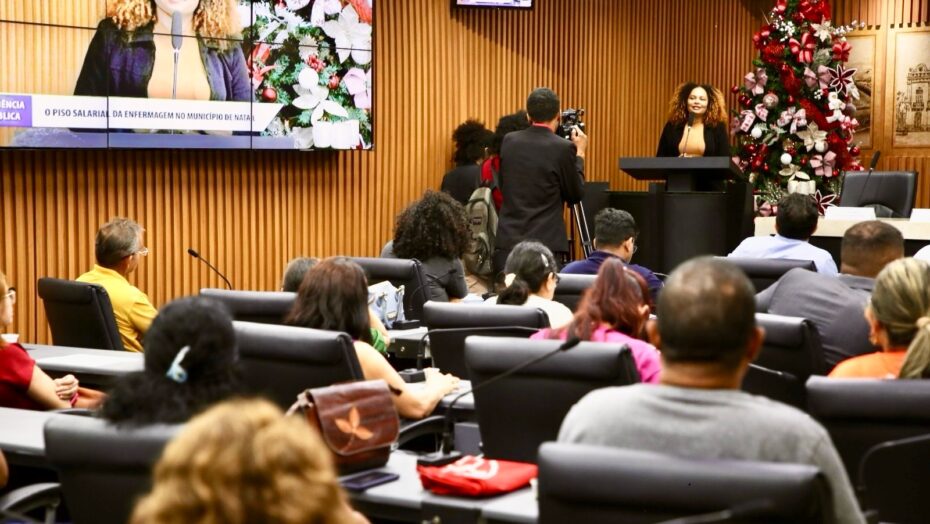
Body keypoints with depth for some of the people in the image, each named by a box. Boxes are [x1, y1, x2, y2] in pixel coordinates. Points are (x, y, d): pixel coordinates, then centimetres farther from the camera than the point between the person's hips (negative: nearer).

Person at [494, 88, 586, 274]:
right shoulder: (563, 148, -8)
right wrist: (580, 154, 14)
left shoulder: (509, 141, 5)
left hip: (507, 244, 5)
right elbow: (576, 195, 3)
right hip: (545, 246, -5)